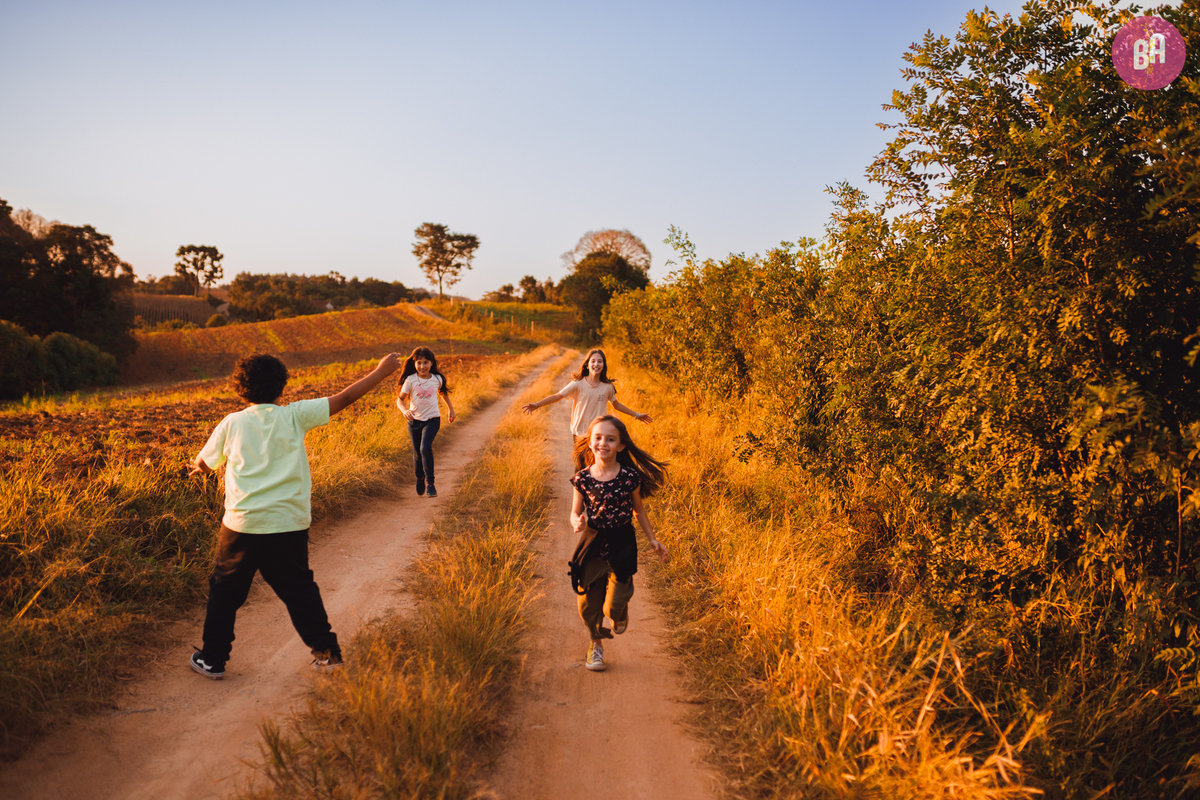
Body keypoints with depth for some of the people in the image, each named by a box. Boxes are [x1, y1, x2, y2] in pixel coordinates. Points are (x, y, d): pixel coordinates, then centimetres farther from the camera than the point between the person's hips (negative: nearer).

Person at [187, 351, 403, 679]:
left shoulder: (231, 423, 3)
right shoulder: (294, 416, -1)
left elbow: (204, 464, 17)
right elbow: (344, 398, 2)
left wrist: (198, 468, 41)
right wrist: (381, 371, 10)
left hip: (241, 525, 0)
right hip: (288, 526, 0)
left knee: (225, 591, 16)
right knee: (299, 591, 14)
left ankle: (212, 659, 25)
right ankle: (327, 652, 19)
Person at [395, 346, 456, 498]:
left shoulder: (437, 379, -3)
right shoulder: (410, 380, -8)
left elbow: (443, 393, 18)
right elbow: (400, 399, -6)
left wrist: (450, 408, 28)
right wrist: (405, 411, -26)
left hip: (432, 419, -1)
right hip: (415, 420, 1)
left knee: (425, 448, -23)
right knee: (417, 454, 11)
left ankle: (430, 482, -12)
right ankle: (419, 479, 38)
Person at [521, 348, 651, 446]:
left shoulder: (607, 387, 2)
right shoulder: (578, 384, -7)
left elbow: (616, 405, 18)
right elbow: (557, 396, -10)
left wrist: (636, 415, 24)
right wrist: (537, 404, -22)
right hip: (580, 433, -2)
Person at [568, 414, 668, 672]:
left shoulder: (630, 476, -9)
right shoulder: (582, 479, -7)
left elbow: (639, 509, 6)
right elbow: (575, 513, 4)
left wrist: (652, 539, 10)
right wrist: (577, 522, -19)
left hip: (622, 544, -1)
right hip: (592, 544, 2)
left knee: (614, 604, -10)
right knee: (588, 602, 8)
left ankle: (620, 612, 29)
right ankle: (596, 644, 34)